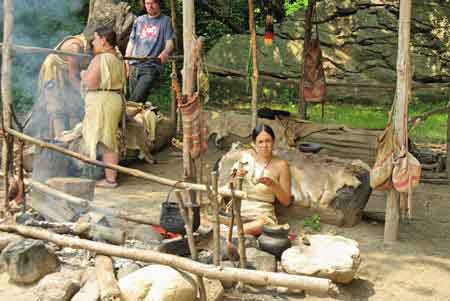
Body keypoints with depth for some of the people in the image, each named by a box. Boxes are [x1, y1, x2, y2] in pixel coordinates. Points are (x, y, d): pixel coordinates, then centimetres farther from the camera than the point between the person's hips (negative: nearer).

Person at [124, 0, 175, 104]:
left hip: (152, 67, -5)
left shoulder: (165, 21, 5)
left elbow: (169, 43, -4)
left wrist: (165, 53, -27)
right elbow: (131, 42, 21)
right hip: (134, 66, 5)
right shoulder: (139, 20, 18)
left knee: (135, 101, -20)